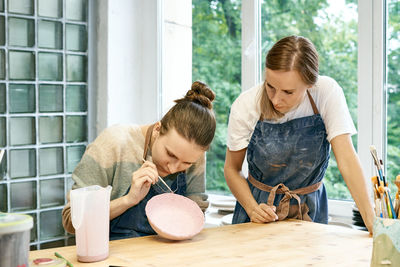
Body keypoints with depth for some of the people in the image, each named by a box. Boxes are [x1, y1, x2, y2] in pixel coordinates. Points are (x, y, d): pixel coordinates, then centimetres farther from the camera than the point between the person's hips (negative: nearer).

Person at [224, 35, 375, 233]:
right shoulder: (245, 106, -14)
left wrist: (372, 221, -26)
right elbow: (231, 168, -4)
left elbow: (346, 159, -17)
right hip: (260, 205, 0)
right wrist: (252, 209, -19)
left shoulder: (328, 93, -15)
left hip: (310, 210, 1)